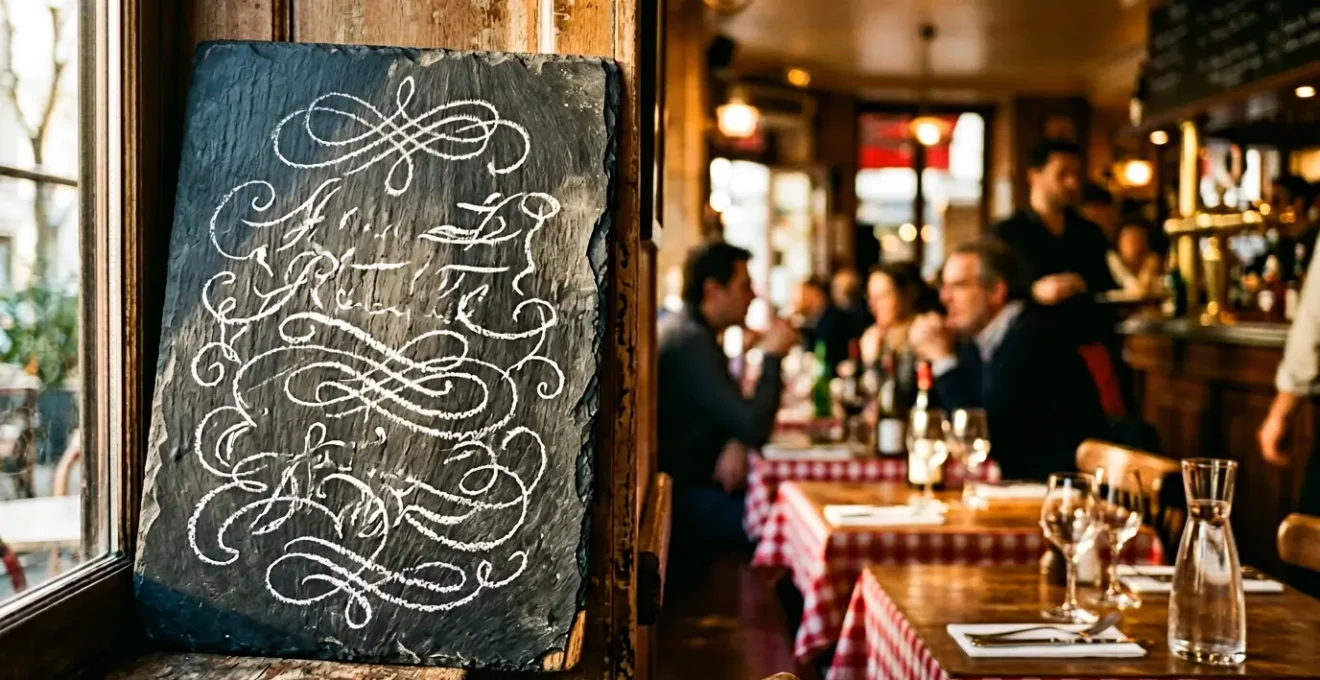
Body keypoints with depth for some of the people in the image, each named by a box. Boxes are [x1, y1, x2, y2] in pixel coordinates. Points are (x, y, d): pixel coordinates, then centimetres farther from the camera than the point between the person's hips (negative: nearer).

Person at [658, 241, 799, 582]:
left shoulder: (692, 333, 15)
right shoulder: (690, 342, -20)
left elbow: (734, 414, 19)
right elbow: (754, 426, -25)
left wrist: (736, 444, -5)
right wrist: (771, 356, -12)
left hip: (685, 485, 10)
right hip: (682, 499, -10)